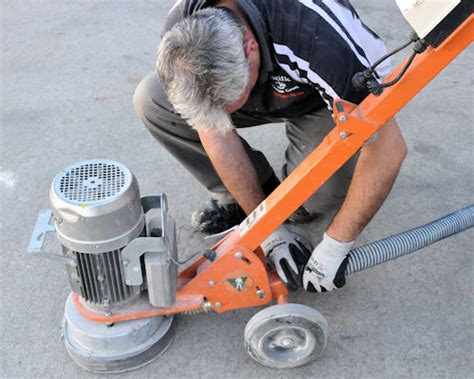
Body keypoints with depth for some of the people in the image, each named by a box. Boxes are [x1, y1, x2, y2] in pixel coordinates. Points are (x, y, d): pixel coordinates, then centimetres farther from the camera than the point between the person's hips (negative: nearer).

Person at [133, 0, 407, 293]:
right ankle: (236, 195, -2)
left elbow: (388, 148, -37)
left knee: (325, 184, -33)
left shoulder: (321, 38, -42)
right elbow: (216, 134, -21)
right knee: (150, 99, -19)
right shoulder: (182, 37, -29)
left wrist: (335, 246, -32)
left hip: (317, 97, -3)